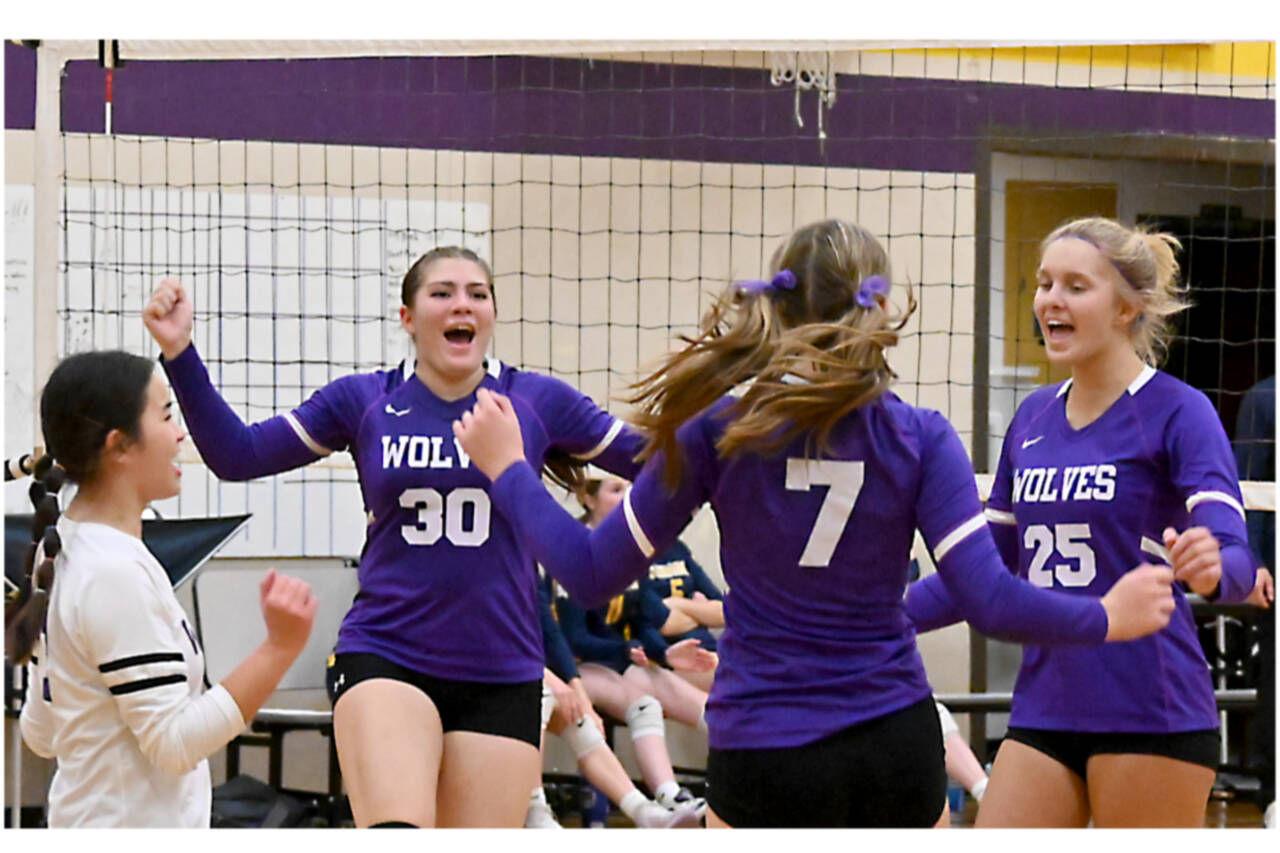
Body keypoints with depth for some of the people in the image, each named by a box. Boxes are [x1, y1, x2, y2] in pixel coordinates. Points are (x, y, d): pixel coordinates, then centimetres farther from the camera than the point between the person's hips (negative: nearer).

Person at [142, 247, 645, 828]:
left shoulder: (537, 402, 4)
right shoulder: (362, 400, 4)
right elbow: (237, 455, 2)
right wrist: (179, 352, -8)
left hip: (501, 676, 1)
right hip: (383, 659, -1)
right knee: (397, 837, -27)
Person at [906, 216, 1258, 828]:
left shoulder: (1178, 412, -7)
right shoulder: (1033, 418, 13)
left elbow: (1236, 560, -18)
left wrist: (1210, 568, -41)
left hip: (1149, 717, -6)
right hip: (1043, 713, 6)